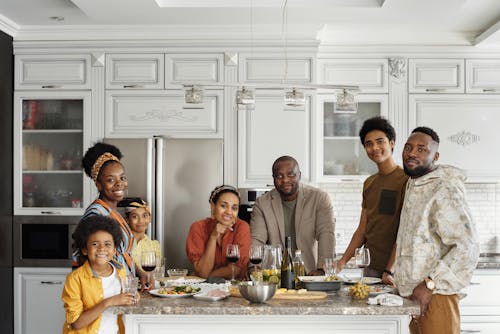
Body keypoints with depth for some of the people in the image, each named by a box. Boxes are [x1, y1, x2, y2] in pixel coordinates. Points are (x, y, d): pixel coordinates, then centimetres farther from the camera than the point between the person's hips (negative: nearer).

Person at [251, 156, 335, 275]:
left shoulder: (319, 198, 1)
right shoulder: (262, 203, 5)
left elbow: (326, 234, -8)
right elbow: (256, 240, -2)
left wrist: (321, 269, -22)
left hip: (309, 273, -1)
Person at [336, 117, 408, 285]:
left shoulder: (405, 179, -9)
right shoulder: (369, 183, 13)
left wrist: (390, 270, -19)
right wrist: (342, 261, 6)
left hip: (395, 268, -6)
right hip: (370, 268, 6)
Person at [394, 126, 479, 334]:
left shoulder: (444, 191, -14)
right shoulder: (412, 187, 15)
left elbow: (468, 246, -21)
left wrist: (430, 284, -21)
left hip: (434, 297, -8)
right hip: (411, 294, 8)